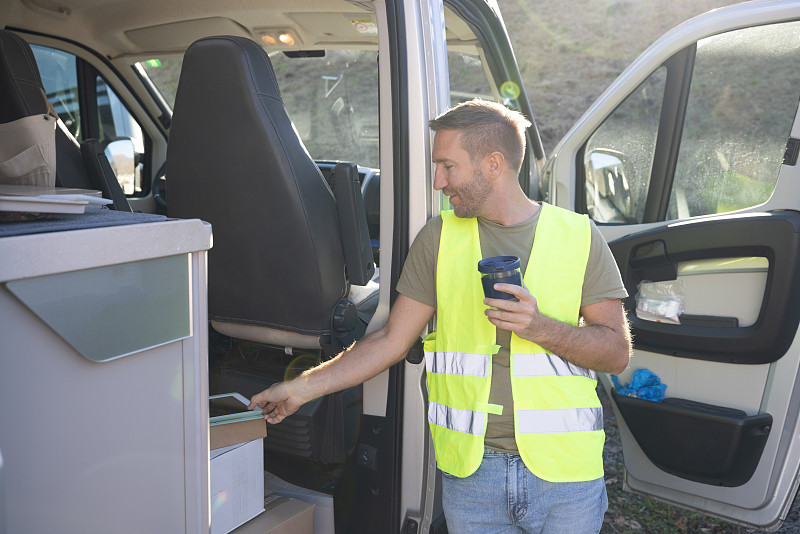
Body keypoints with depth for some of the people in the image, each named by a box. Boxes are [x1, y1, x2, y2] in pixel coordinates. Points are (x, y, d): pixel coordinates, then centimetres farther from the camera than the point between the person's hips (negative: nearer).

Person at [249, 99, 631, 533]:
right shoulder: (440, 237, 3)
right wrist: (301, 388, 4)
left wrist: (540, 328, -17)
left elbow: (617, 352, 0)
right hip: (472, 470, 1)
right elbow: (391, 340, 5)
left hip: (564, 470, 0)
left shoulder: (579, 236, -1)